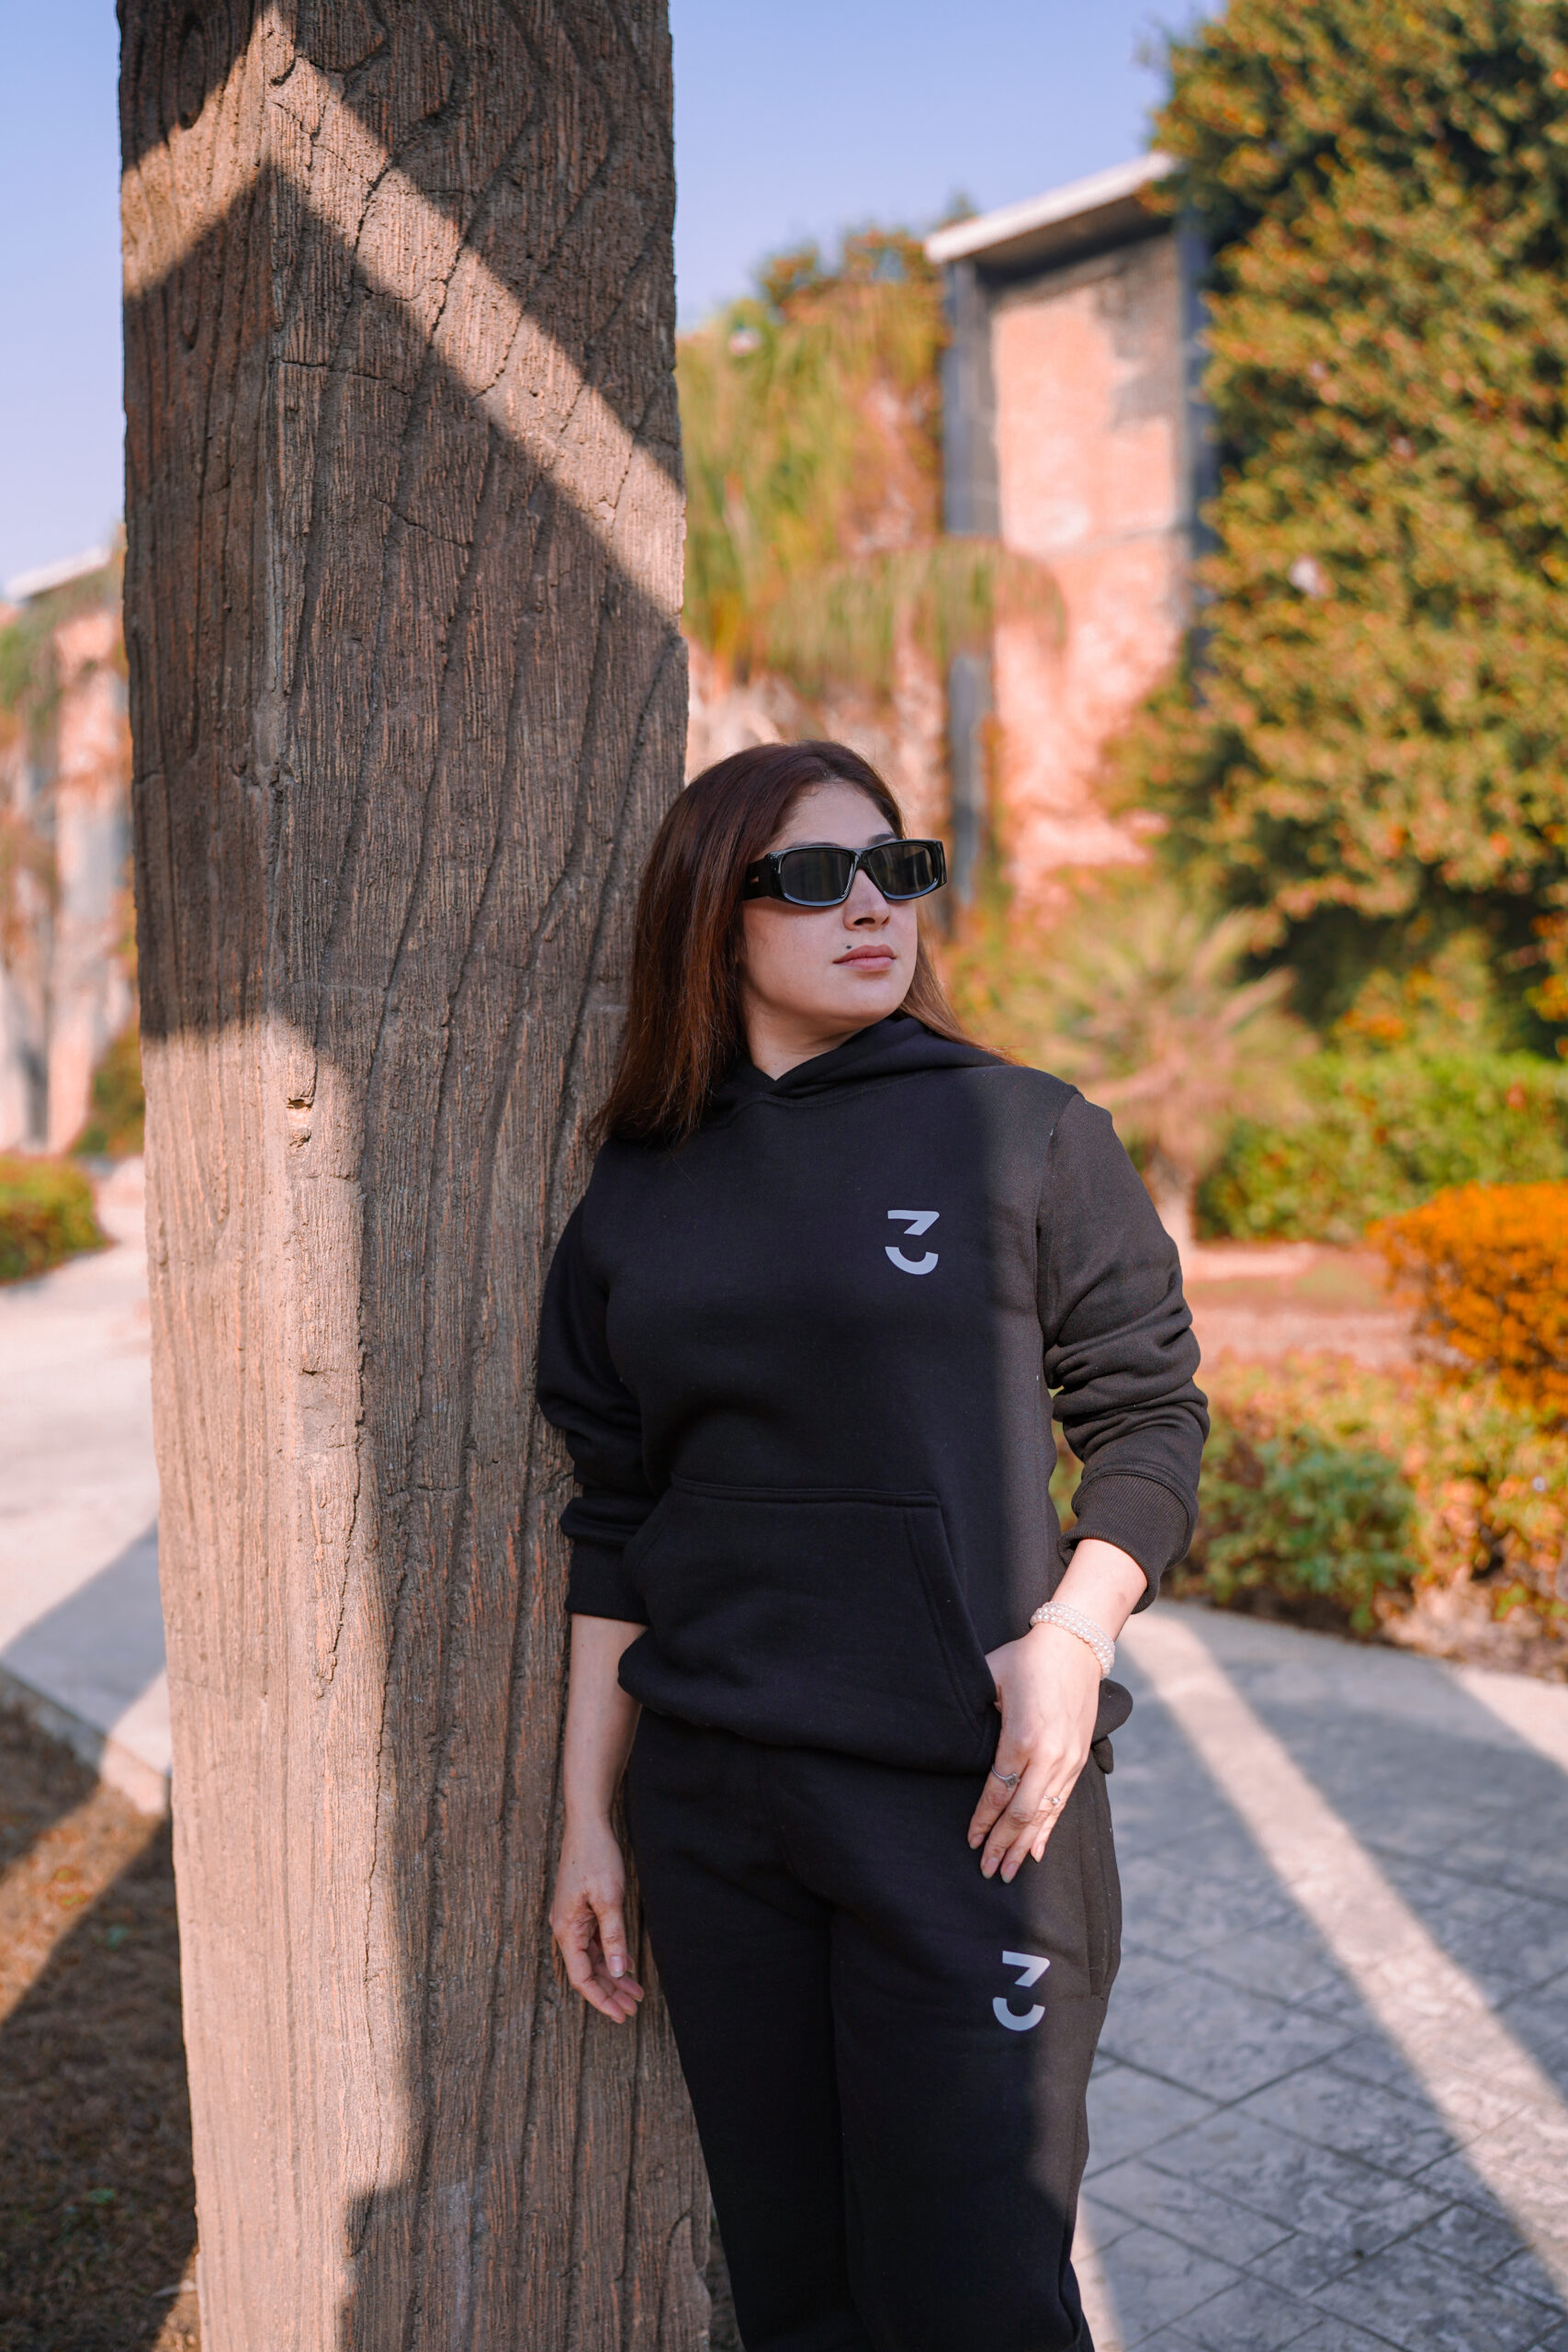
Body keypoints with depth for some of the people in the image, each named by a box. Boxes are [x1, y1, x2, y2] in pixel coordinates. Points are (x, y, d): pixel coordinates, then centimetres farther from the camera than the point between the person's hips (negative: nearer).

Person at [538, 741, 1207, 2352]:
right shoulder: (640, 1192, 6)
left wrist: (1073, 1632, -16)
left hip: (966, 1796, -3)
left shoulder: (1026, 1135, -2)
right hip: (710, 1805, 3)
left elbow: (1150, 1412, 1)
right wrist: (586, 1818, 9)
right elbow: (614, 1522, 9)